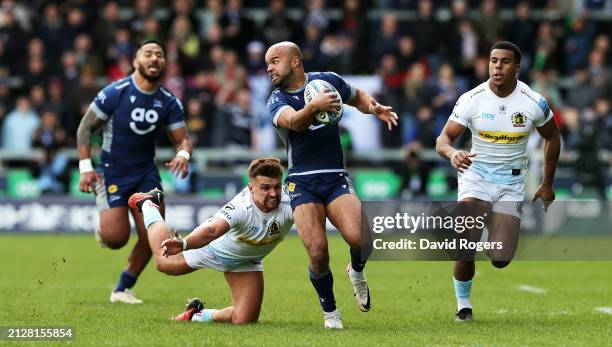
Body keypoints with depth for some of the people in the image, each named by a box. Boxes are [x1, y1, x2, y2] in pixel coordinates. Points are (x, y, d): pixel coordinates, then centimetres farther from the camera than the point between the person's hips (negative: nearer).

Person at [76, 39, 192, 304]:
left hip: (146, 173, 4)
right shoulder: (115, 93, -14)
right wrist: (85, 167, -15)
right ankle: (103, 227, 24)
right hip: (112, 172, -4)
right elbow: (85, 127, -7)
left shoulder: (170, 103, -3)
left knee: (151, 237, -3)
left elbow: (183, 139, 1)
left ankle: (123, 289, 17)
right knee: (116, 238, -14)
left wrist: (183, 154, -24)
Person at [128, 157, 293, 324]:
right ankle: (148, 203, 47)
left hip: (246, 262, 3)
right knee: (164, 261, 21)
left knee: (244, 321, -4)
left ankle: (197, 315, 27)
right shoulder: (241, 208, -44)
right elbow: (212, 229, -61)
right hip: (216, 247, -3)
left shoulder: (287, 205, -35)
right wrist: (184, 244, -78)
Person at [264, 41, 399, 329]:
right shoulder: (276, 101, 0)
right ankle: (329, 311, 8)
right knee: (317, 253, -16)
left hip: (335, 178, 1)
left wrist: (374, 107, 5)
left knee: (358, 237, -23)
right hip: (302, 183, -1)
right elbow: (294, 122, -23)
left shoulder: (328, 81, 7)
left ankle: (357, 272, 12)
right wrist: (313, 107, -44)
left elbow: (357, 97, 27)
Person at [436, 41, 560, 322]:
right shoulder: (472, 99, -11)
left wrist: (547, 184, 12)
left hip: (511, 182, 1)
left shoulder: (533, 103, -9)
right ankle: (463, 304, 3)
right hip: (476, 174, -1)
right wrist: (452, 153, -35)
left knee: (501, 259, -8)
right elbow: (443, 139, -10)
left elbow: (552, 137, 9)